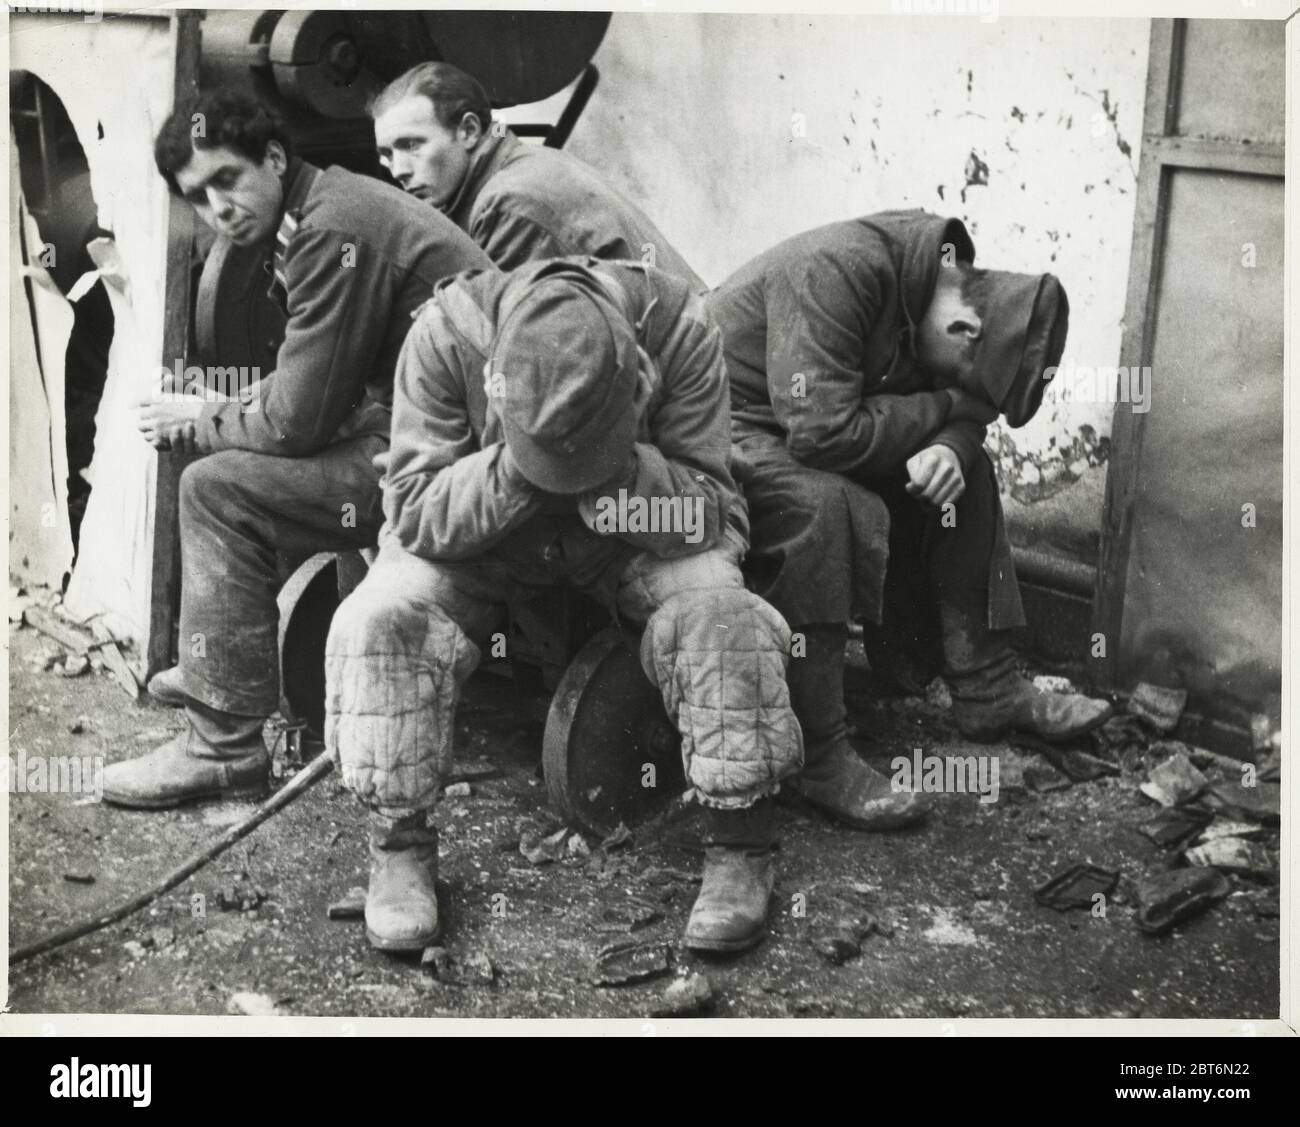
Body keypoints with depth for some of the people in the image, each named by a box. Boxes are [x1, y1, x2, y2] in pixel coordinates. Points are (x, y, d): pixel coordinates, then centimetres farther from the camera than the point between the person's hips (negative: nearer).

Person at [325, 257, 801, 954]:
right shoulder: (445, 333, -30)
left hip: (637, 542, 0)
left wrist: (622, 469, -42)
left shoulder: (679, 329, -30)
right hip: (480, 546, 1)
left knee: (717, 607, -29)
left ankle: (742, 846, -10)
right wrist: (511, 471, -41)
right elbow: (412, 511, -24)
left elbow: (714, 517, -25)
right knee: (384, 615, -27)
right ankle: (398, 844, -7)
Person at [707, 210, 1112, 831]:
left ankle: (987, 690, 6)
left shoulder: (941, 288, -3)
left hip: (808, 427, 9)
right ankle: (813, 758, -27)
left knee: (961, 474, 0)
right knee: (822, 504, -35)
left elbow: (965, 404, 4)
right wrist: (942, 408, -19)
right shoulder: (837, 271, -30)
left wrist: (951, 446, -21)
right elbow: (823, 434, -33)